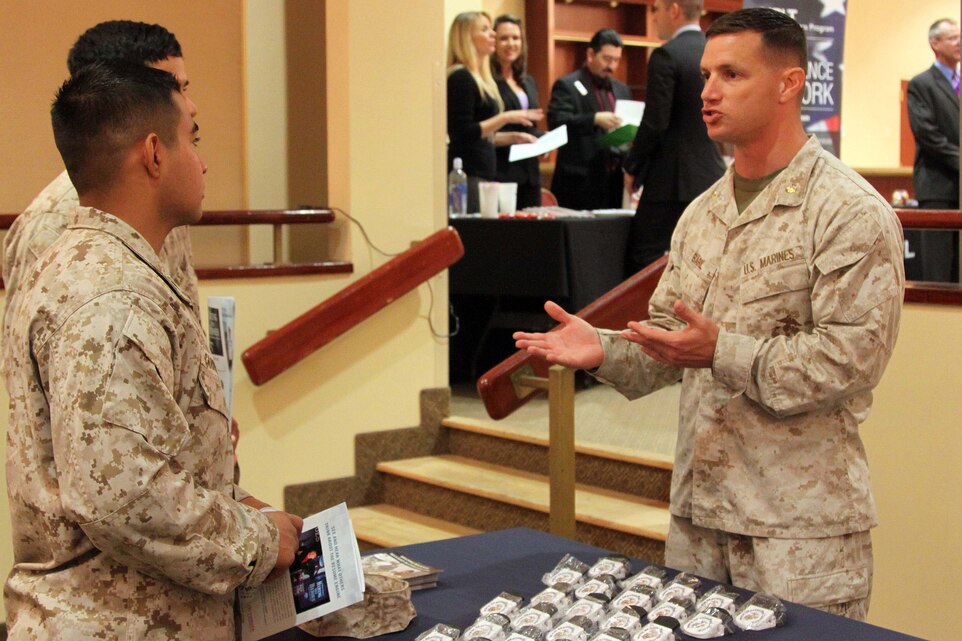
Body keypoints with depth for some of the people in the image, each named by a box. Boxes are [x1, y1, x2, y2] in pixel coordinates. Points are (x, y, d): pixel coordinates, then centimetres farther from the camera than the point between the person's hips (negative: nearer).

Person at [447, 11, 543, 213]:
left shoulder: (479, 78, 19)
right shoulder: (461, 78, -10)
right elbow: (463, 134, -17)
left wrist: (512, 137, 12)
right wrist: (505, 118, -17)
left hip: (484, 172, 10)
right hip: (468, 175, -10)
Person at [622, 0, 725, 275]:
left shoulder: (666, 55, -12)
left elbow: (654, 123, -15)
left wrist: (632, 168, -3)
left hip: (671, 180, -7)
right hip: (711, 177, 7)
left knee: (642, 263, -1)